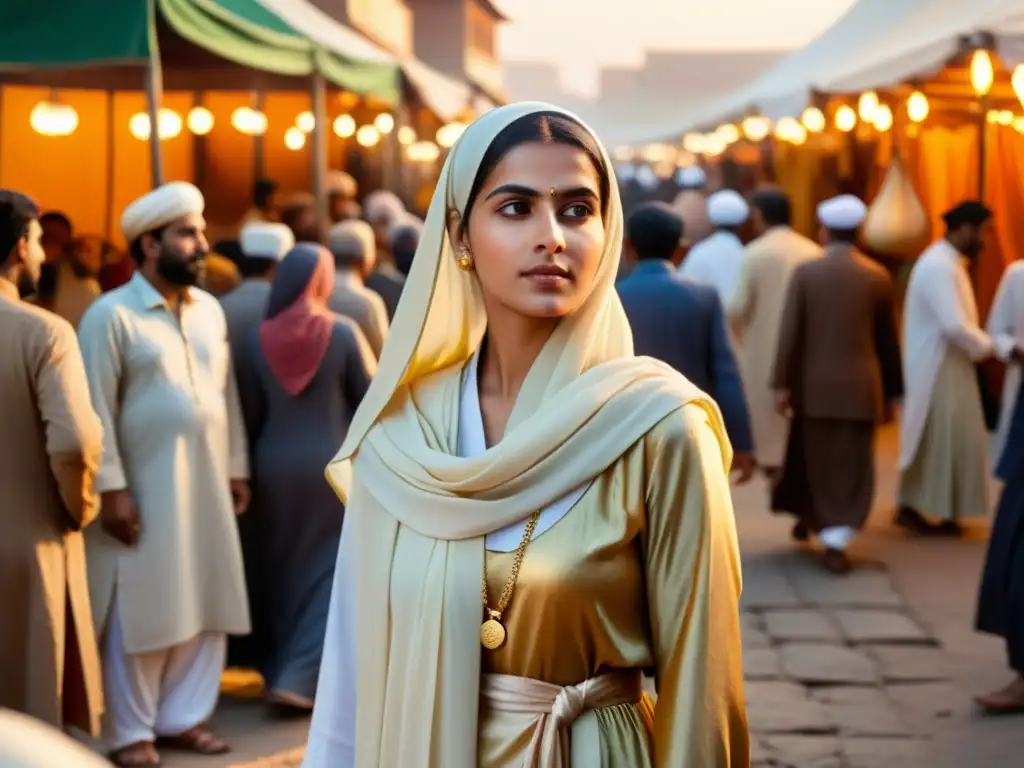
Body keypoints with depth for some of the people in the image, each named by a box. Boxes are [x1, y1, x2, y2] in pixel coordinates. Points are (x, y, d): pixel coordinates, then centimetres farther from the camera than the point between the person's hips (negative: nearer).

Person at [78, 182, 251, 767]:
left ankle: (183, 717, 21)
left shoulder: (210, 309, 9)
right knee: (142, 611, 2)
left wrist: (236, 468, 11)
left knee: (205, 605, 9)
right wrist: (111, 489, -15)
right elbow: (97, 410, -12)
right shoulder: (111, 315, -10)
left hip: (207, 484, 6)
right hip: (145, 487, -6)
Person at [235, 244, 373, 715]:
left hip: (274, 465, 3)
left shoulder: (258, 337, -3)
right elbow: (371, 398, -6)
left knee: (281, 567, 16)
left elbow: (250, 411, 2)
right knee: (330, 569, 4)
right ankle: (300, 674, -4)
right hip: (332, 462, -3)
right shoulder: (343, 332, -10)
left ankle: (280, 668, 23)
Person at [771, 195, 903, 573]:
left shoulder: (805, 272, -4)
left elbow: (789, 332, -9)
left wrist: (781, 383, -5)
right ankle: (835, 543, -7)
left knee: (811, 458, 19)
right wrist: (891, 393, 14)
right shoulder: (879, 276, 1)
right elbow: (888, 340, 6)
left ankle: (808, 518, 38)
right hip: (860, 386, 0)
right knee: (851, 465, 2)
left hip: (814, 384, 0)